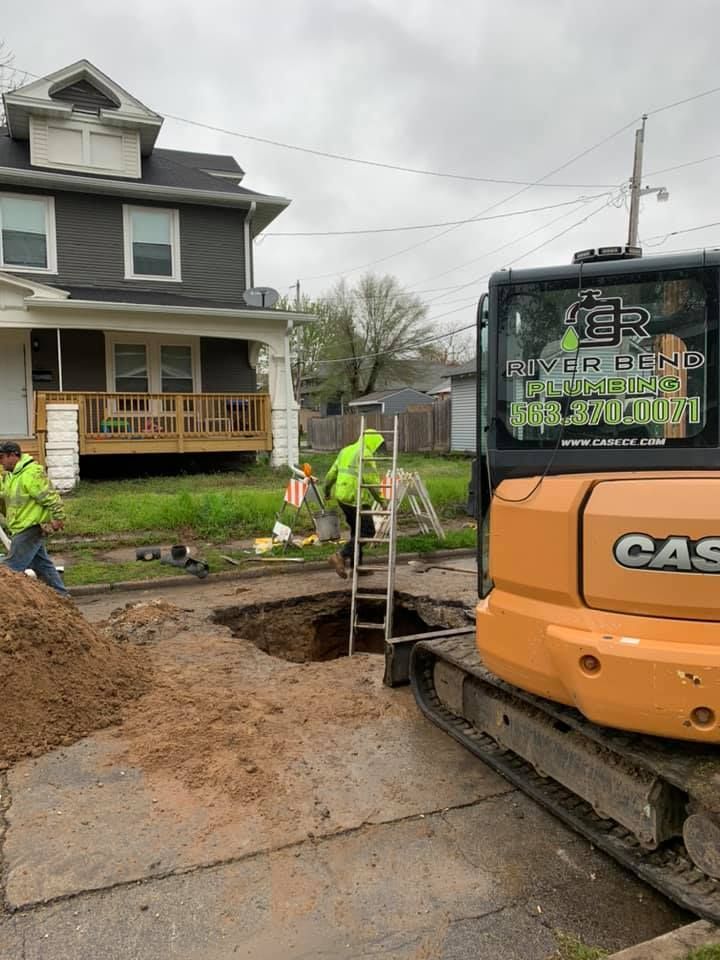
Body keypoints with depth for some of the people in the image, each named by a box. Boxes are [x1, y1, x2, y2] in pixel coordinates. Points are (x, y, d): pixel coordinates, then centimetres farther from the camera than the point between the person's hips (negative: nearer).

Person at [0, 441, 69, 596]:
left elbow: (51, 497, -20)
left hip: (31, 529, -10)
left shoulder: (32, 473, -19)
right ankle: (61, 593, 23)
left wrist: (58, 518, -18)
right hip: (22, 529, 10)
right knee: (42, 564, 15)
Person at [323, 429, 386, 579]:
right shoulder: (365, 455, -11)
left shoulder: (346, 451, 15)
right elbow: (372, 481, -15)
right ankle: (341, 557, -14)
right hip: (356, 499, -9)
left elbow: (332, 473, 19)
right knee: (367, 531, -5)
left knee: (357, 530, 18)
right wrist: (381, 500, -7)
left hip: (342, 496, 9)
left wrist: (327, 490, 31)